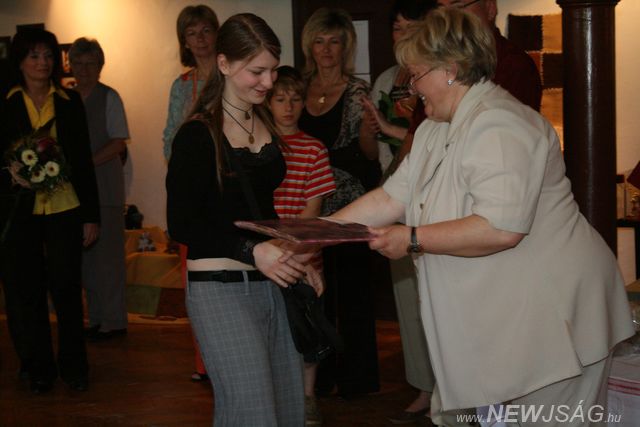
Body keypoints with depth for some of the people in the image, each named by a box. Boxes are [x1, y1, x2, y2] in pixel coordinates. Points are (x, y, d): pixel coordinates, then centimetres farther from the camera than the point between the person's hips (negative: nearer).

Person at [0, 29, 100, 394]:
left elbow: (84, 162, 6)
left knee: (66, 288, 0)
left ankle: (73, 366, 15)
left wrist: (91, 216, 4)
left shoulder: (70, 103, 6)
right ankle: (38, 369, 16)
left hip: (65, 209, 0)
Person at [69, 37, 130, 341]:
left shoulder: (109, 97, -2)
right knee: (84, 255, 8)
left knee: (107, 255, -3)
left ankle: (113, 321, 4)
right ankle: (96, 318, 17)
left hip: (105, 184, -5)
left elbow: (119, 142, -8)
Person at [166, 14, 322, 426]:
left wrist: (294, 259, 10)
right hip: (222, 288, -7)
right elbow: (182, 225, -12)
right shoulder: (197, 135, -10)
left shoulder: (264, 123, 12)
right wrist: (251, 250, -21)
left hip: (271, 283, 7)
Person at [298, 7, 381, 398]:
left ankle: (354, 377, 12)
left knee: (353, 290, 0)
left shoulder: (357, 91, -4)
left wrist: (367, 133, -27)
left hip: (349, 205, -5)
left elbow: (369, 155, -9)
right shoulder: (302, 88, 9)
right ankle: (321, 376, 23)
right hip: (311, 207, 5)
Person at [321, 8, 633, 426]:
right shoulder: (438, 130, 13)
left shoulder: (496, 124, -20)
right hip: (491, 317, 10)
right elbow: (392, 198, 13)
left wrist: (413, 239, -21)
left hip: (546, 319, -9)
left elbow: (501, 228, -29)